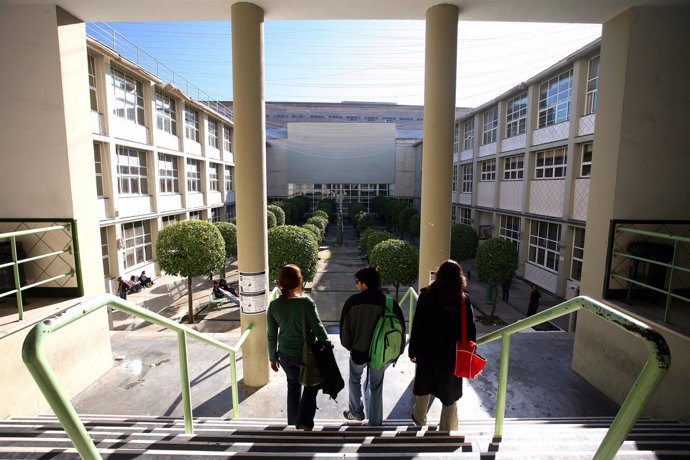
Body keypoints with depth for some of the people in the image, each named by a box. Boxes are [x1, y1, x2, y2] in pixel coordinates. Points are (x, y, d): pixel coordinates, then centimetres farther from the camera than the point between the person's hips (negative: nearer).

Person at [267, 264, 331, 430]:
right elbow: (317, 327, -17)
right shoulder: (306, 302, -22)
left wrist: (273, 357, 11)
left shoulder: (274, 305, -10)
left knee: (293, 385, 26)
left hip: (286, 355, 4)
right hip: (307, 353, -3)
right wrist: (328, 346, -4)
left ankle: (293, 423, 39)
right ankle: (304, 422, 22)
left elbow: (272, 335, -2)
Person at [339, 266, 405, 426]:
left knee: (355, 380, 27)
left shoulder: (353, 301, -17)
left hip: (358, 351, -1)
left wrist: (349, 346, 10)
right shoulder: (390, 303, -13)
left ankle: (356, 412, 40)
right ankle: (375, 422, 31)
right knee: (376, 388, 21)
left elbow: (345, 328, -8)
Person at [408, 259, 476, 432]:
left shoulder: (426, 296, -13)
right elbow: (470, 330, -5)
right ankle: (447, 429, 28)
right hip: (453, 355, 0)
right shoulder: (464, 300, -10)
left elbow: (417, 326, -10)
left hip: (427, 351, 1)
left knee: (424, 387, 23)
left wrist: (413, 350, -1)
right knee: (450, 393, 16)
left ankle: (419, 418, 44)